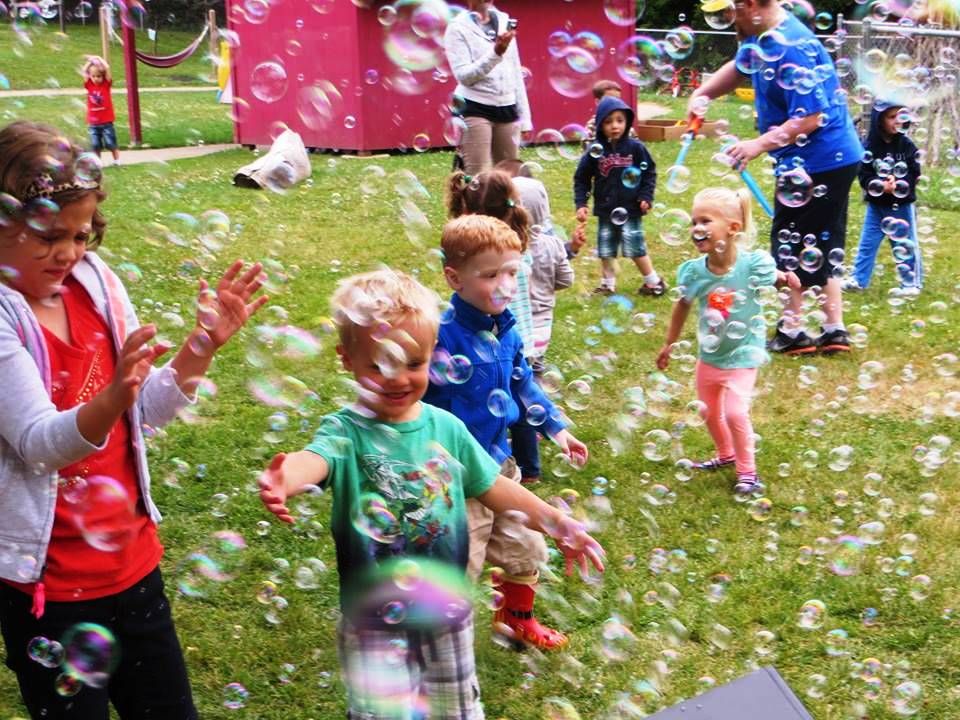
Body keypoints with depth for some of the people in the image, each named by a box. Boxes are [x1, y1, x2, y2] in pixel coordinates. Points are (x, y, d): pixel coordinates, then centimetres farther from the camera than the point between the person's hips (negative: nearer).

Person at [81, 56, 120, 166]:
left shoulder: (106, 84, -5)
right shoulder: (89, 85, 1)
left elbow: (107, 69, -14)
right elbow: (84, 72, -3)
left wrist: (99, 59, -8)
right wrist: (90, 61, 4)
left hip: (106, 121, -2)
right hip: (93, 122, 2)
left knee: (110, 143, 3)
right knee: (95, 145, 7)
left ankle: (117, 160, 15)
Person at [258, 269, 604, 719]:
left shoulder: (446, 428, -4)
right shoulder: (346, 431, -17)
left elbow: (492, 487, 8)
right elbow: (314, 459, -39)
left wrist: (558, 524, 3)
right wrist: (282, 482, -62)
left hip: (448, 610, 4)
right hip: (375, 619, -4)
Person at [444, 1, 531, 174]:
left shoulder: (504, 21, 12)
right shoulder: (458, 27, -3)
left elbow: (515, 72, 16)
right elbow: (464, 75, -13)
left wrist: (524, 116, 13)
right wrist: (496, 52, -25)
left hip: (507, 109, 5)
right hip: (475, 108, -5)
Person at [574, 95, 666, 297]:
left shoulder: (636, 148, -6)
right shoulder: (595, 152, -4)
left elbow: (650, 172, 3)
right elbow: (581, 178, 3)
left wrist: (646, 197, -5)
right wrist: (581, 204, -5)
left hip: (631, 209, -2)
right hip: (605, 210, 3)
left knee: (635, 248, -2)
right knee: (606, 250, 10)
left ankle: (654, 281, 14)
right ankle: (608, 284, 27)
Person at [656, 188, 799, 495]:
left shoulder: (753, 264, -25)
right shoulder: (694, 270, -16)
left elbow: (775, 277, -2)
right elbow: (683, 306, 3)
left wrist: (787, 279, -24)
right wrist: (669, 344, 11)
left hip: (742, 354, -4)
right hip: (709, 354, 5)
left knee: (735, 412, -16)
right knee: (709, 412, 19)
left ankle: (747, 471, 7)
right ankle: (726, 454, 47)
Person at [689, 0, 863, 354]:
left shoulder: (792, 49, -24)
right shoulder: (760, 37, 6)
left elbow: (810, 118, -27)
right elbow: (739, 66, 25)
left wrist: (759, 145, -25)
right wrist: (702, 94, 8)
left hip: (817, 162, -10)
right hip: (834, 159, 10)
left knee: (790, 244, 1)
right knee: (823, 245, 14)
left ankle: (792, 332, 11)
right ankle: (834, 330, 20)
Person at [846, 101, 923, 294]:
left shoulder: (907, 145, -6)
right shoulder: (869, 146, -9)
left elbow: (914, 173, -6)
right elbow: (863, 175, -10)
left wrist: (898, 185, -24)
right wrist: (882, 186, -26)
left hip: (902, 205, 0)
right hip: (876, 205, 0)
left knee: (906, 244, 7)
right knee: (867, 243, 8)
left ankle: (911, 282, 18)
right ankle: (859, 279, 18)